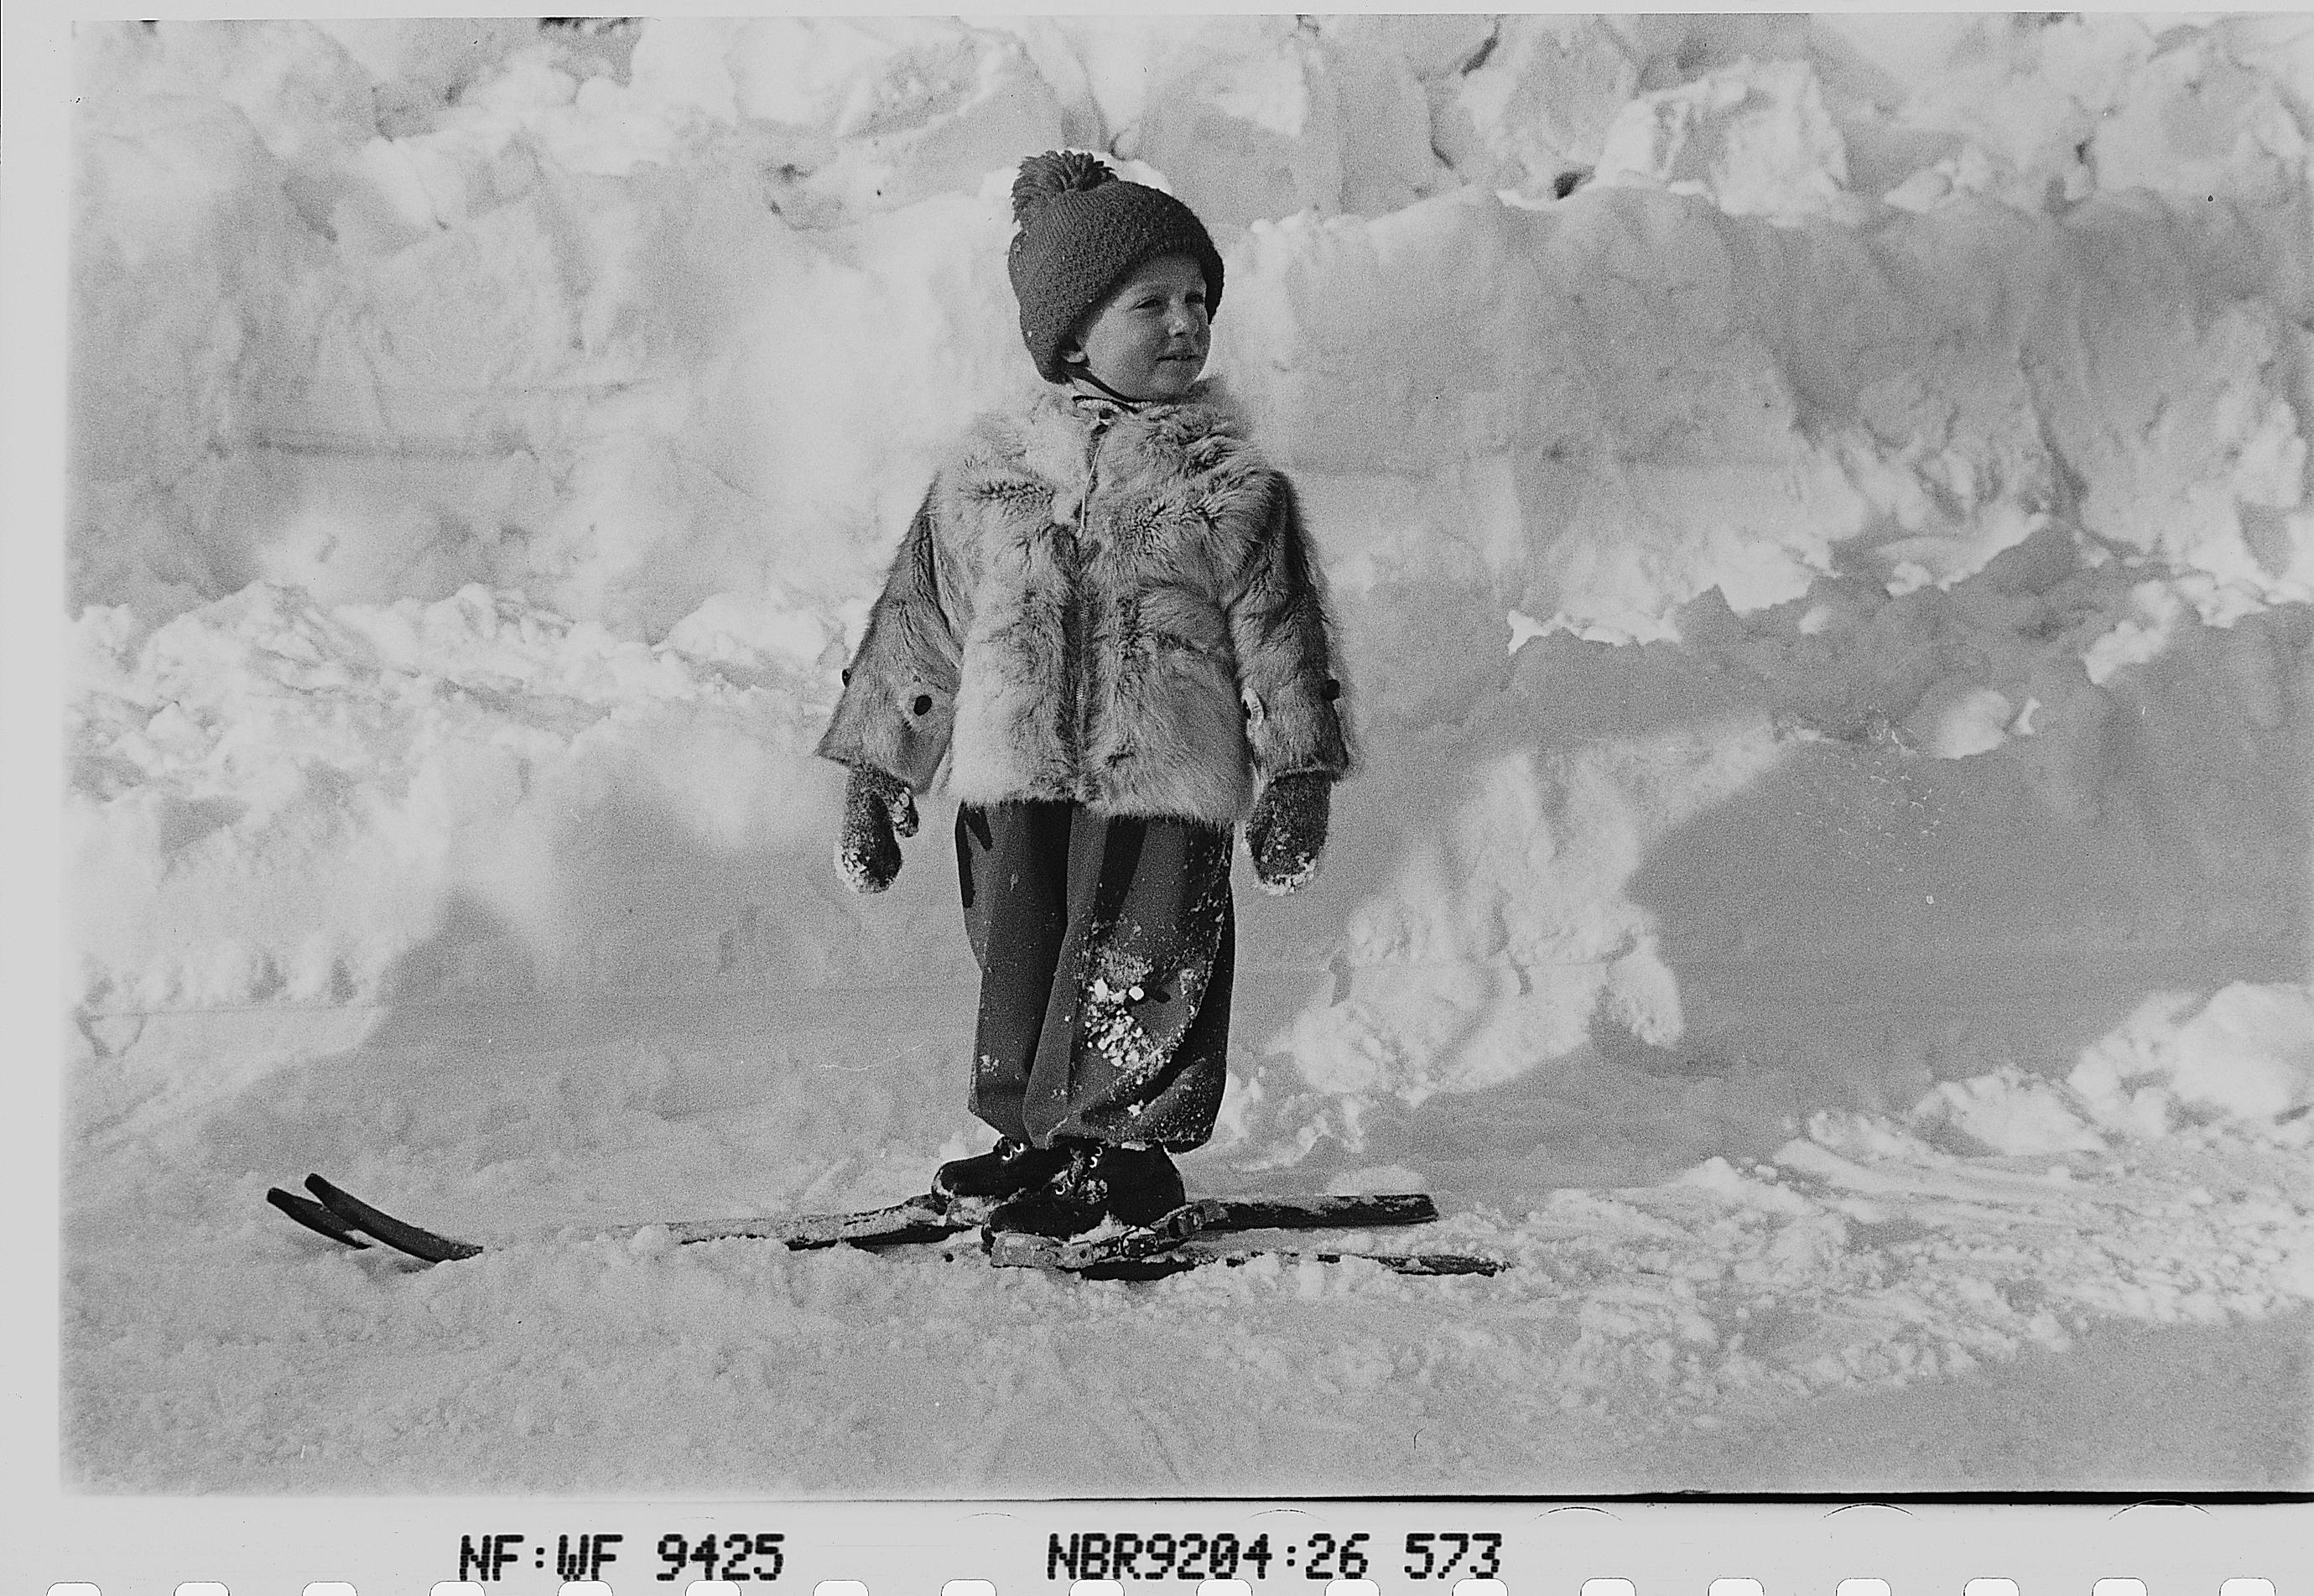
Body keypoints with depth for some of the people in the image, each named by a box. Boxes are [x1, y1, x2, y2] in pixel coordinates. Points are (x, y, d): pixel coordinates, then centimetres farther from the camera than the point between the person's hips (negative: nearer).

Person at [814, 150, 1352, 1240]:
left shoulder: (1229, 485, 0)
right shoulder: (985, 472, 6)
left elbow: (1278, 632, 1)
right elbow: (919, 627, 10)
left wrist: (1295, 774, -6)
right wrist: (873, 779, 9)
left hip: (1162, 789, -3)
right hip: (1014, 782, 3)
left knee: (1133, 980, -1)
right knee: (1015, 974, 10)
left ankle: (1123, 1159, 16)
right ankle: (1038, 1140, 28)